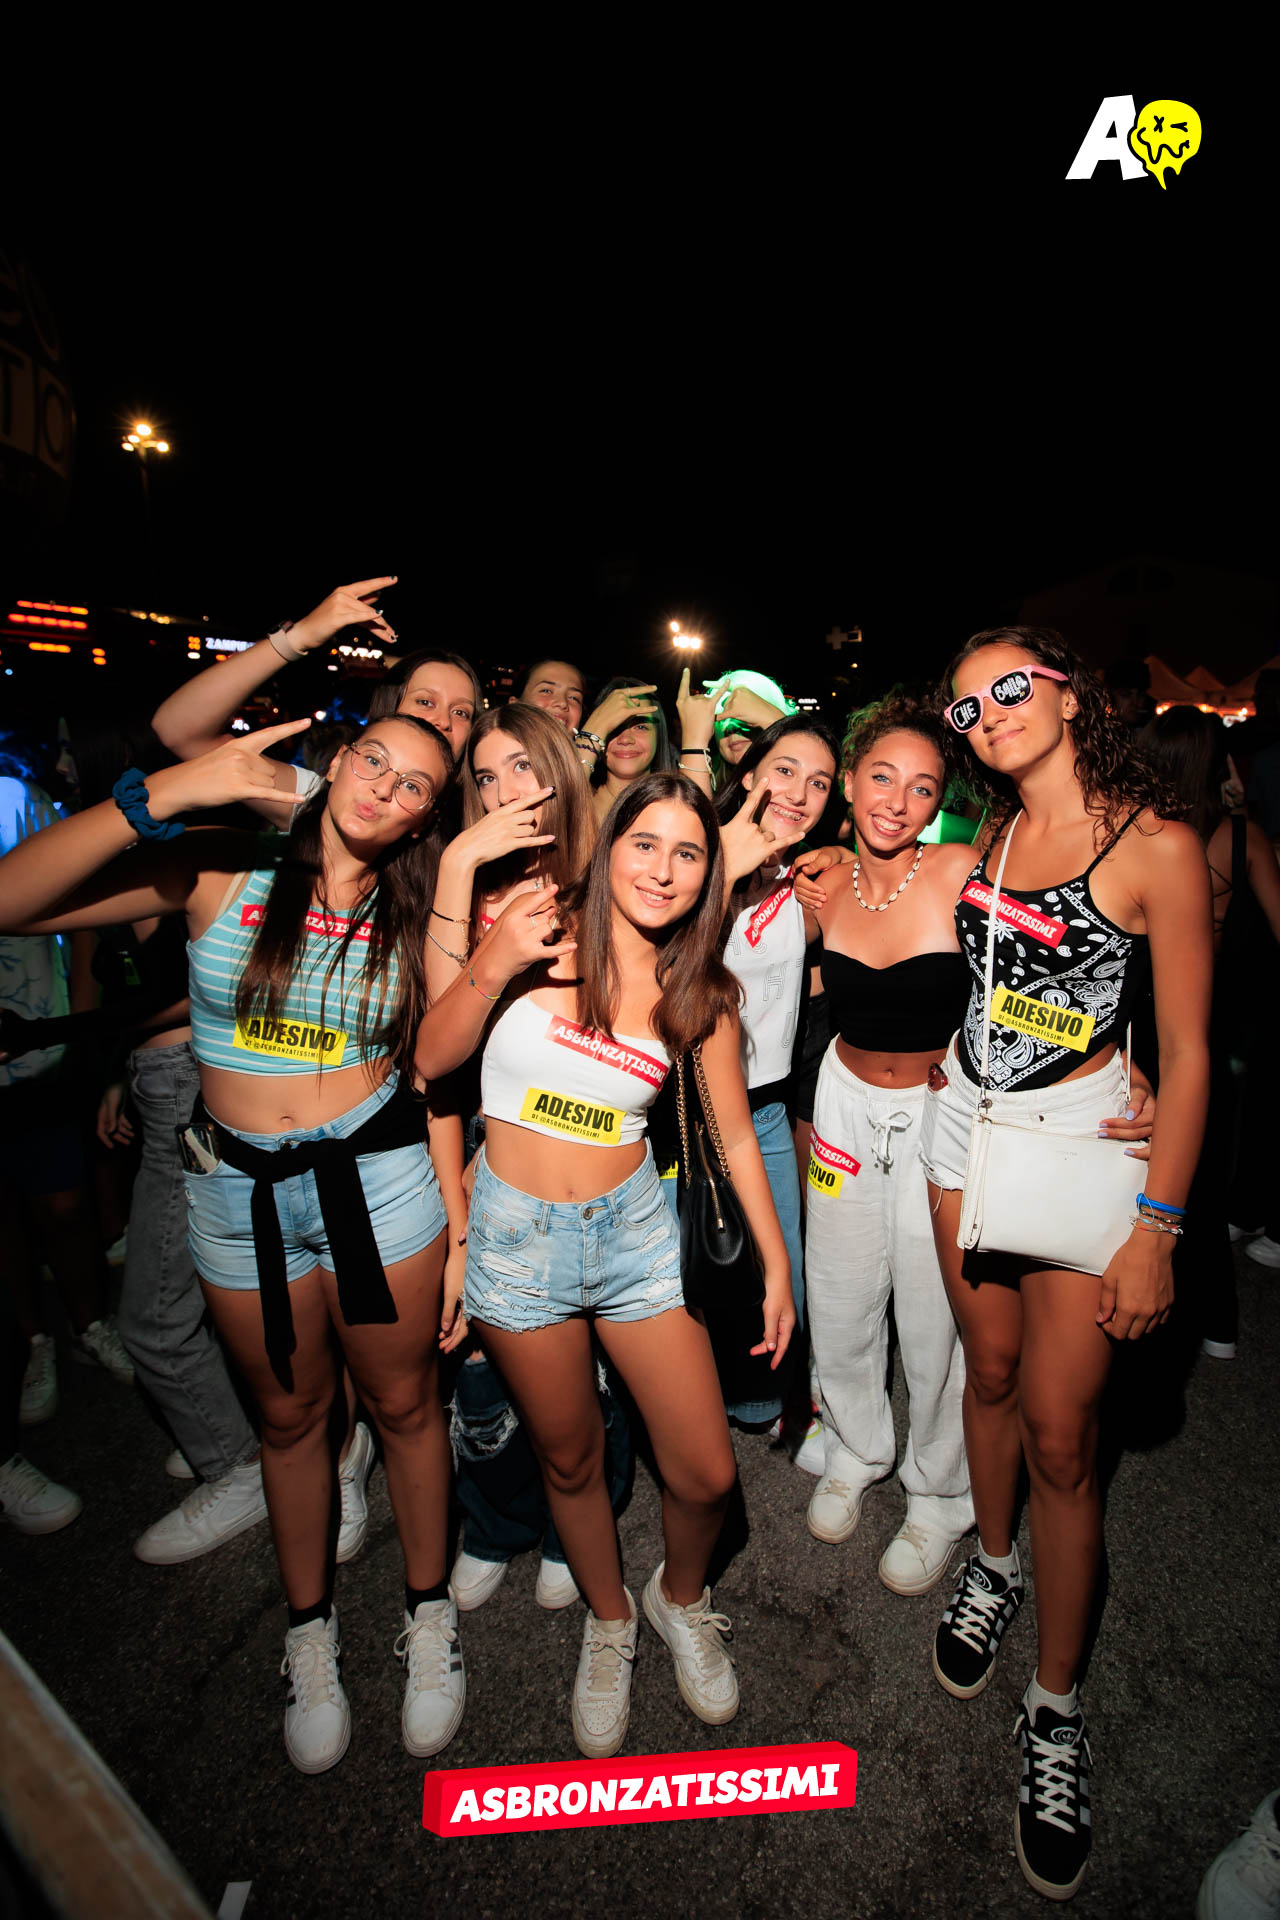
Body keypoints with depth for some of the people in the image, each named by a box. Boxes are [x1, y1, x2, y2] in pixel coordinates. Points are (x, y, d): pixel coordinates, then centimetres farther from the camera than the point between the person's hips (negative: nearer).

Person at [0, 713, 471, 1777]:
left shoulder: (416, 919, -2)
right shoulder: (222, 873, -9)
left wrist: (458, 1229, -3)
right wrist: (166, 794, -26)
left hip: (378, 1178, 0)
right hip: (239, 1191, 0)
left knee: (403, 1403, 15)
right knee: (291, 1413, 19)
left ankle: (430, 1611, 41)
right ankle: (310, 1631, 44)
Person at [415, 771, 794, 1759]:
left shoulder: (702, 992, -2)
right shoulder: (544, 936, -12)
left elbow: (737, 1133, 6)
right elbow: (431, 1059, -9)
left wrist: (778, 1264, 8)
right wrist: (491, 965, -26)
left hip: (635, 1230, 2)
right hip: (519, 1234, -1)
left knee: (706, 1475, 5)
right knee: (571, 1462, 16)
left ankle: (681, 1597, 41)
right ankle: (608, 1621, 47)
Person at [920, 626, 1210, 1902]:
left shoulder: (1157, 844, -11)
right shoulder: (988, 836, 6)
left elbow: (1186, 1052, -11)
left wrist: (1154, 1229, -13)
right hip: (964, 1125, 5)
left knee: (1059, 1434, 2)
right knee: (990, 1370, 19)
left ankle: (1056, 1707, 24)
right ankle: (993, 1564, 44)